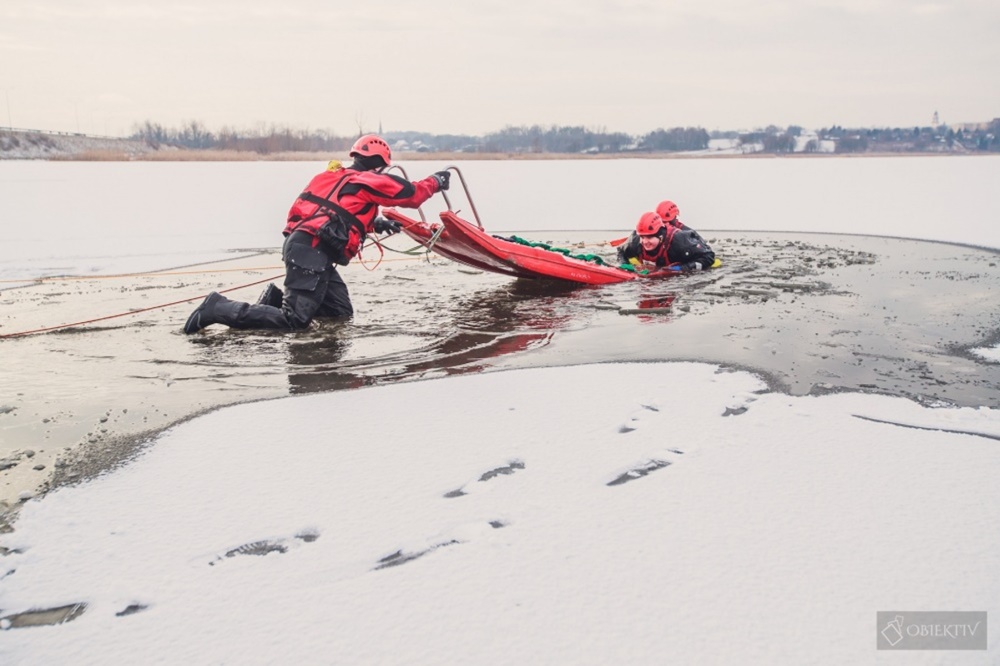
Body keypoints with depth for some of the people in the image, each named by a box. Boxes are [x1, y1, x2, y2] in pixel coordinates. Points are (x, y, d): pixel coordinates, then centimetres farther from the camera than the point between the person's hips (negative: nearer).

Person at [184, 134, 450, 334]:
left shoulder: (335, 176, 24)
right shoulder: (370, 182, 0)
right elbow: (412, 193, 7)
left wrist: (376, 224, 30)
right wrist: (436, 181, 24)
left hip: (300, 244, 9)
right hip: (312, 252, -9)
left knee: (341, 311, 13)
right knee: (294, 320, -12)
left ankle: (277, 298, 8)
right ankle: (219, 309, -14)